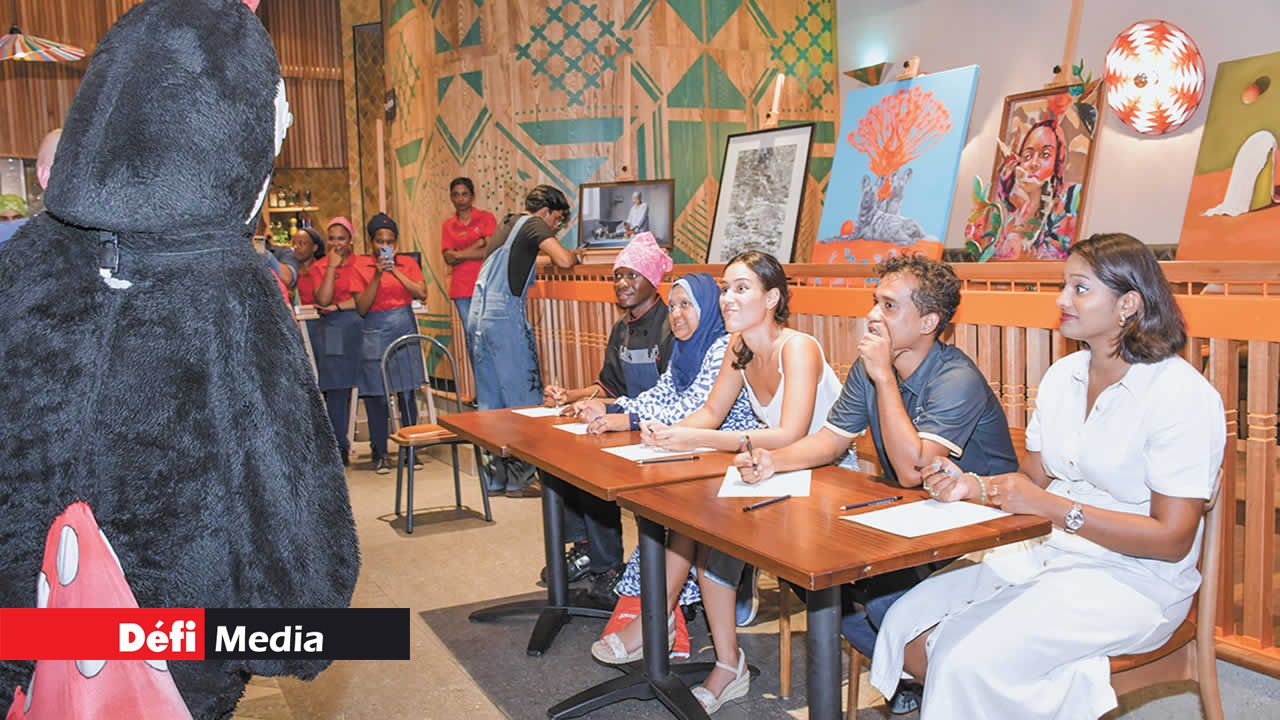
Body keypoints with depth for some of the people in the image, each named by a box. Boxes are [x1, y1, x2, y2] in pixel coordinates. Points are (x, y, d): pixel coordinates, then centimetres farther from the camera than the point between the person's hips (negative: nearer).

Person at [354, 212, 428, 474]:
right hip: (375, 335, -1)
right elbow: (362, 308, -6)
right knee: (376, 395, 0)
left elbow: (422, 293, -6)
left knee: (407, 393, 2)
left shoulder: (407, 263, 8)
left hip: (405, 331, 2)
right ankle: (379, 453, 9)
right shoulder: (361, 269, 2)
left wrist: (395, 271, -10)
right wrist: (377, 276, -14)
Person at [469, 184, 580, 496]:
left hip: (478, 317, 9)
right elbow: (564, 261, -17)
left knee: (489, 400, 10)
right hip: (505, 318, -9)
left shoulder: (505, 225, 22)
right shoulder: (533, 224, -3)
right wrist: (574, 257, 4)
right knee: (522, 397, -3)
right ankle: (519, 479, -1)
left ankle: (495, 477, 15)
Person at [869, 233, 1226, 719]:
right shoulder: (1062, 376, 8)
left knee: (967, 659, -24)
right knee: (907, 633, -8)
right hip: (1045, 552, 7)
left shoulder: (1182, 395, -14)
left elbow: (1172, 540, -16)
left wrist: (1052, 507, -21)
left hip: (1132, 581, -7)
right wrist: (974, 487, -7)